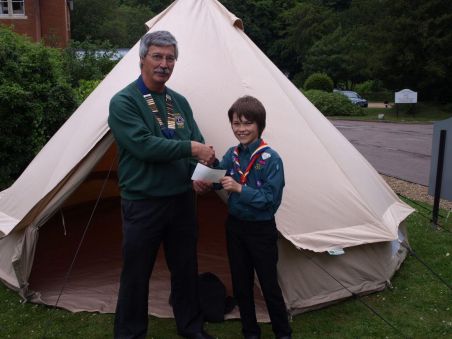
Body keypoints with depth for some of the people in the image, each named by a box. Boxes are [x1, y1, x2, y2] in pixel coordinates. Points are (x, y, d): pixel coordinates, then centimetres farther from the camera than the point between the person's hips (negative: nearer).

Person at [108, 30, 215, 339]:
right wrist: (190, 148, -21)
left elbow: (198, 143, 4)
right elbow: (143, 145, -23)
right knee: (136, 276, 9)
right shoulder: (123, 102, -10)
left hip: (182, 201, 6)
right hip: (143, 205, -5)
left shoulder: (179, 102, 8)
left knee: (186, 270, 18)